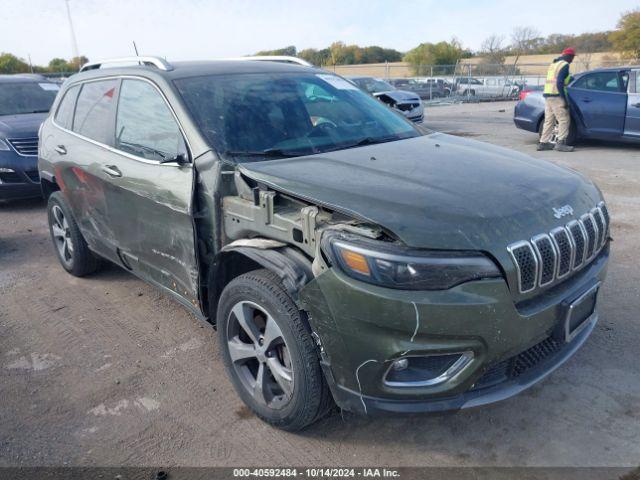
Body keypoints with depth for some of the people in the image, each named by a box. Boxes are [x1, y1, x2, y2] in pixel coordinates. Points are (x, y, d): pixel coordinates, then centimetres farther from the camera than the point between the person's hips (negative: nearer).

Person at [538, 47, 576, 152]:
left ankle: (543, 143, 12)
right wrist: (565, 100, -17)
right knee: (564, 120, -7)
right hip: (556, 96, -9)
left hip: (547, 95, 9)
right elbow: (559, 83, -17)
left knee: (549, 120, 11)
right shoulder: (565, 65, -7)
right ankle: (560, 143, -11)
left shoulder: (553, 64, 19)